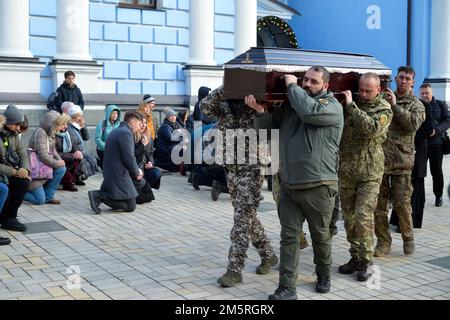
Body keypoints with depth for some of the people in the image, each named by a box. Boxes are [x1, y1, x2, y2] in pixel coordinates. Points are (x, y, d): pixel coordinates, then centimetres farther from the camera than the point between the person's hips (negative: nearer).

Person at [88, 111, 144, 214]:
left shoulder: (116, 131, 17)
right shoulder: (126, 133, -16)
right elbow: (129, 158, -19)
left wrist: (136, 171, 16)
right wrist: (136, 173, 0)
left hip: (110, 173, 10)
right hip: (119, 175, -10)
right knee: (130, 206, -4)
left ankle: (98, 194, 6)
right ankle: (100, 196, -12)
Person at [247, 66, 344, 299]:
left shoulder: (332, 106, -4)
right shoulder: (290, 106, 12)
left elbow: (310, 111, -25)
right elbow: (268, 128, 16)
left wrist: (292, 86, -11)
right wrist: (260, 111, -4)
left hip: (318, 187, -4)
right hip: (289, 185, 4)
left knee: (320, 236, 13)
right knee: (288, 236, 0)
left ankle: (323, 276, 35)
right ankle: (287, 288, 3)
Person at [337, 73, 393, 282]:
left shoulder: (384, 110, -3)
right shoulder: (349, 103, 7)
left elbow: (371, 128, -21)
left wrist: (351, 105, -19)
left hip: (370, 173, -4)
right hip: (346, 171, 4)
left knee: (364, 217, -9)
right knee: (349, 216, 10)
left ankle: (366, 261, 4)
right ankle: (355, 257, 22)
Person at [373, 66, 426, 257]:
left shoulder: (416, 105, 6)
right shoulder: (383, 100, 12)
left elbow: (413, 124, -14)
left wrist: (395, 106, -15)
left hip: (401, 162, -2)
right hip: (379, 159, 3)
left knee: (402, 204, 0)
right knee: (378, 204, 5)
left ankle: (408, 238, 22)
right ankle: (383, 242, 17)